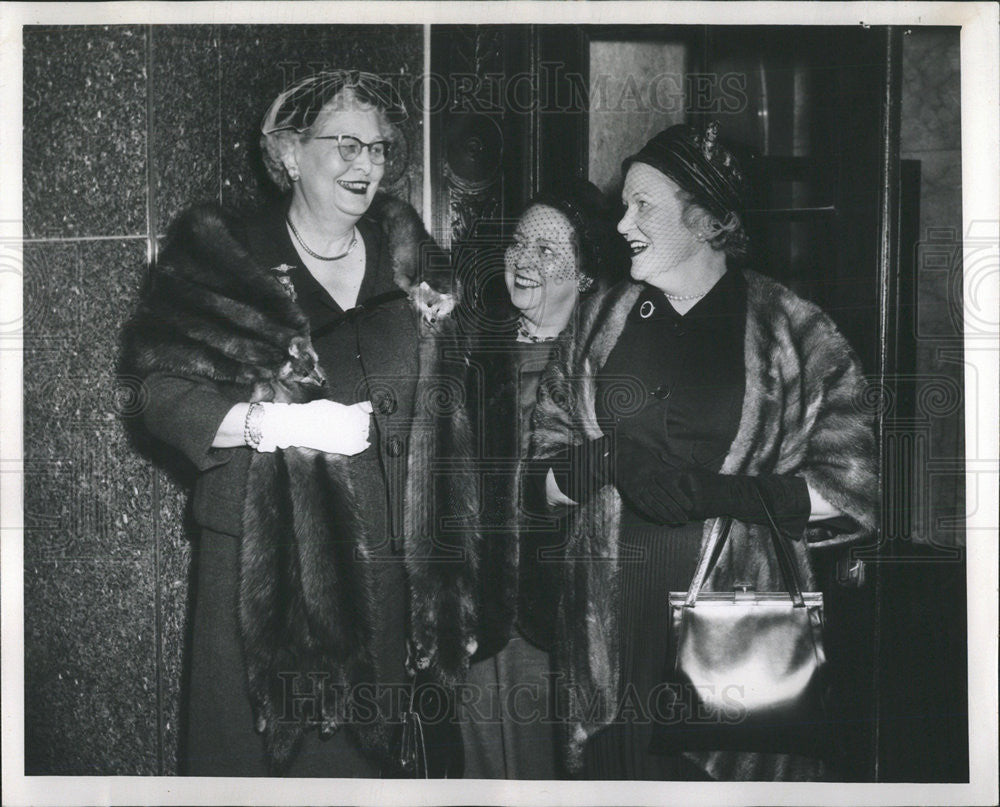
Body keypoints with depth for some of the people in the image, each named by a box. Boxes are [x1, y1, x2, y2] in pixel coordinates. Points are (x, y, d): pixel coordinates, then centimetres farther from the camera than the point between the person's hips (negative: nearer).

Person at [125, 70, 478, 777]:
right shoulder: (223, 257, -1)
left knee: (374, 746, 8)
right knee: (267, 745, 1)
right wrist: (283, 422, -18)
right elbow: (168, 400, -9)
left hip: (387, 563, 4)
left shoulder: (405, 255, 12)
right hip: (265, 559, -3)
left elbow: (437, 409, 23)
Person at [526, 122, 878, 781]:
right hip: (611, 616, 3)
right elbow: (545, 471, 10)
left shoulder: (794, 330, 0)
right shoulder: (600, 319, 10)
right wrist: (611, 464, -11)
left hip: (738, 618, -2)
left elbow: (850, 485, -4)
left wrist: (721, 491, -16)